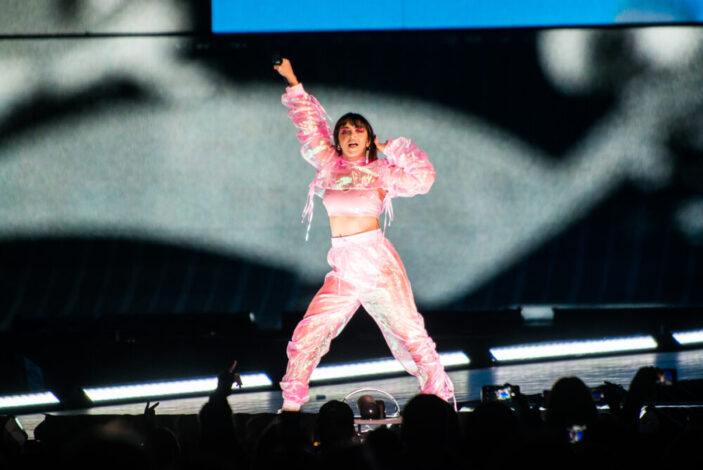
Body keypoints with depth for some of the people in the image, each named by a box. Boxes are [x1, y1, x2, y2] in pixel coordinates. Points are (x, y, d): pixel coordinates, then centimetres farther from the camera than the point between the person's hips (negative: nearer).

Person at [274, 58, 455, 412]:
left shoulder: (381, 172, 6)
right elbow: (309, 124, 21)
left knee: (409, 334, -3)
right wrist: (293, 83, 22)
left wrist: (392, 149, 3)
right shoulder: (329, 164, 13)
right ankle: (291, 404, 3)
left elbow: (423, 177, -1)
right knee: (308, 335, -3)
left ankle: (440, 400, 1)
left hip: (378, 262, -3)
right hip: (342, 270, 3)